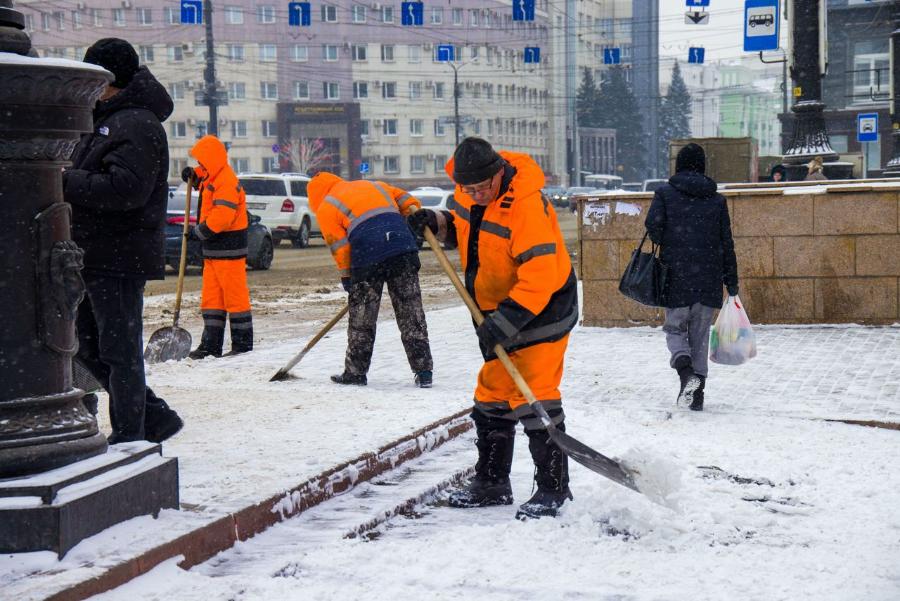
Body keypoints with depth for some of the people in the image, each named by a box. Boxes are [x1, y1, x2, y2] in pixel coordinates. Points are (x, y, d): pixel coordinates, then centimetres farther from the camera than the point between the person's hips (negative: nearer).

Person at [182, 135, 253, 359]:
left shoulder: (227, 183, -17)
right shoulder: (212, 179, 15)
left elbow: (221, 217, -25)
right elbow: (202, 181, 41)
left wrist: (199, 231, -12)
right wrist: (193, 176, 17)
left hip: (228, 250, -10)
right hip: (213, 251, 10)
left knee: (235, 297, -3)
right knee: (211, 299, 10)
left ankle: (243, 344, 2)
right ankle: (211, 346, 13)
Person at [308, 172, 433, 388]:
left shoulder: (325, 208, 13)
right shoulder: (376, 186, 27)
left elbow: (340, 248, 4)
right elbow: (410, 204, 20)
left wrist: (347, 278, 11)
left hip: (368, 259, -4)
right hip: (404, 253, 4)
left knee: (362, 317, 10)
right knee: (411, 313, 8)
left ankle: (355, 372, 18)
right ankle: (424, 372, 7)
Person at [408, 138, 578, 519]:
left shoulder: (526, 206, -30)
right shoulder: (469, 191, -4)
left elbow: (539, 278, -33)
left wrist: (505, 323, -35)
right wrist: (438, 223, -2)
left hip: (542, 309, -9)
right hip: (499, 309, 9)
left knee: (534, 398, -12)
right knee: (493, 394, 13)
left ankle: (553, 489, -3)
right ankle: (491, 483, 24)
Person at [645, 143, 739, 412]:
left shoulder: (665, 194, 0)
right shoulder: (716, 200, 7)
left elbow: (653, 224, -15)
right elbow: (727, 242, 6)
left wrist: (665, 246, 8)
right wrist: (732, 283, 11)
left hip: (676, 278, -2)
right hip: (709, 280, 2)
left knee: (675, 328, 11)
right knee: (700, 335, 12)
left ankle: (685, 371, -17)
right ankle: (697, 392, 9)